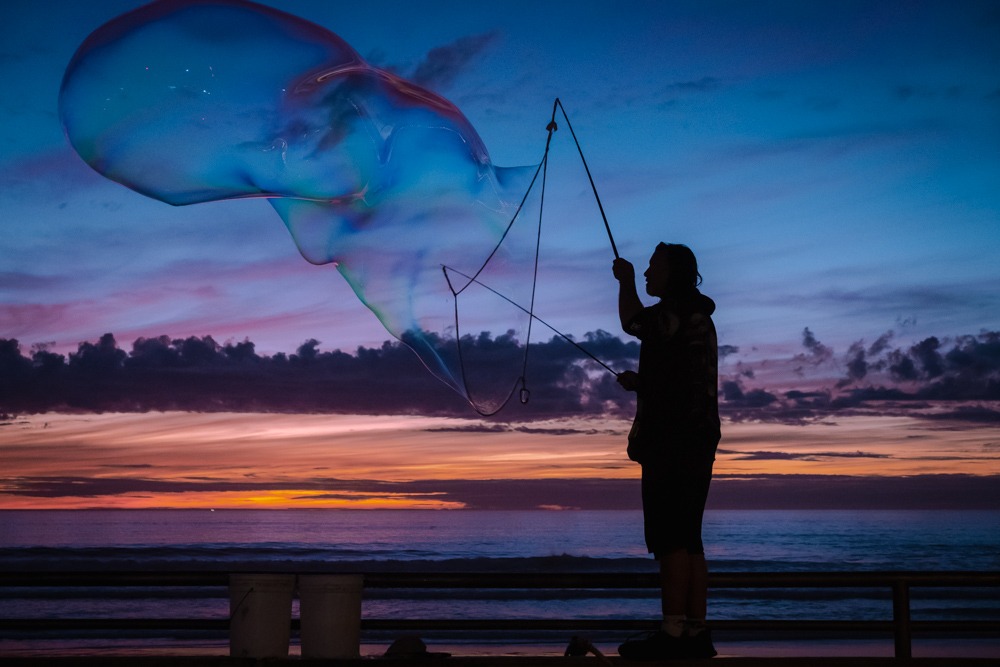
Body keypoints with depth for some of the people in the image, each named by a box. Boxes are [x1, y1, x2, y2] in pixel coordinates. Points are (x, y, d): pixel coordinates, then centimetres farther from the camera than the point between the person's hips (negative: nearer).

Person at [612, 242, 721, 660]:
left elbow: (633, 322, -24)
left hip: (676, 441, -11)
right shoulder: (694, 316, 24)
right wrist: (639, 382, 18)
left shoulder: (682, 310, -8)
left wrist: (625, 281, -6)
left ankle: (673, 633, -16)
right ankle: (695, 632, 9)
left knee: (671, 538, -13)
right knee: (687, 538, 9)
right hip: (693, 440, 11)